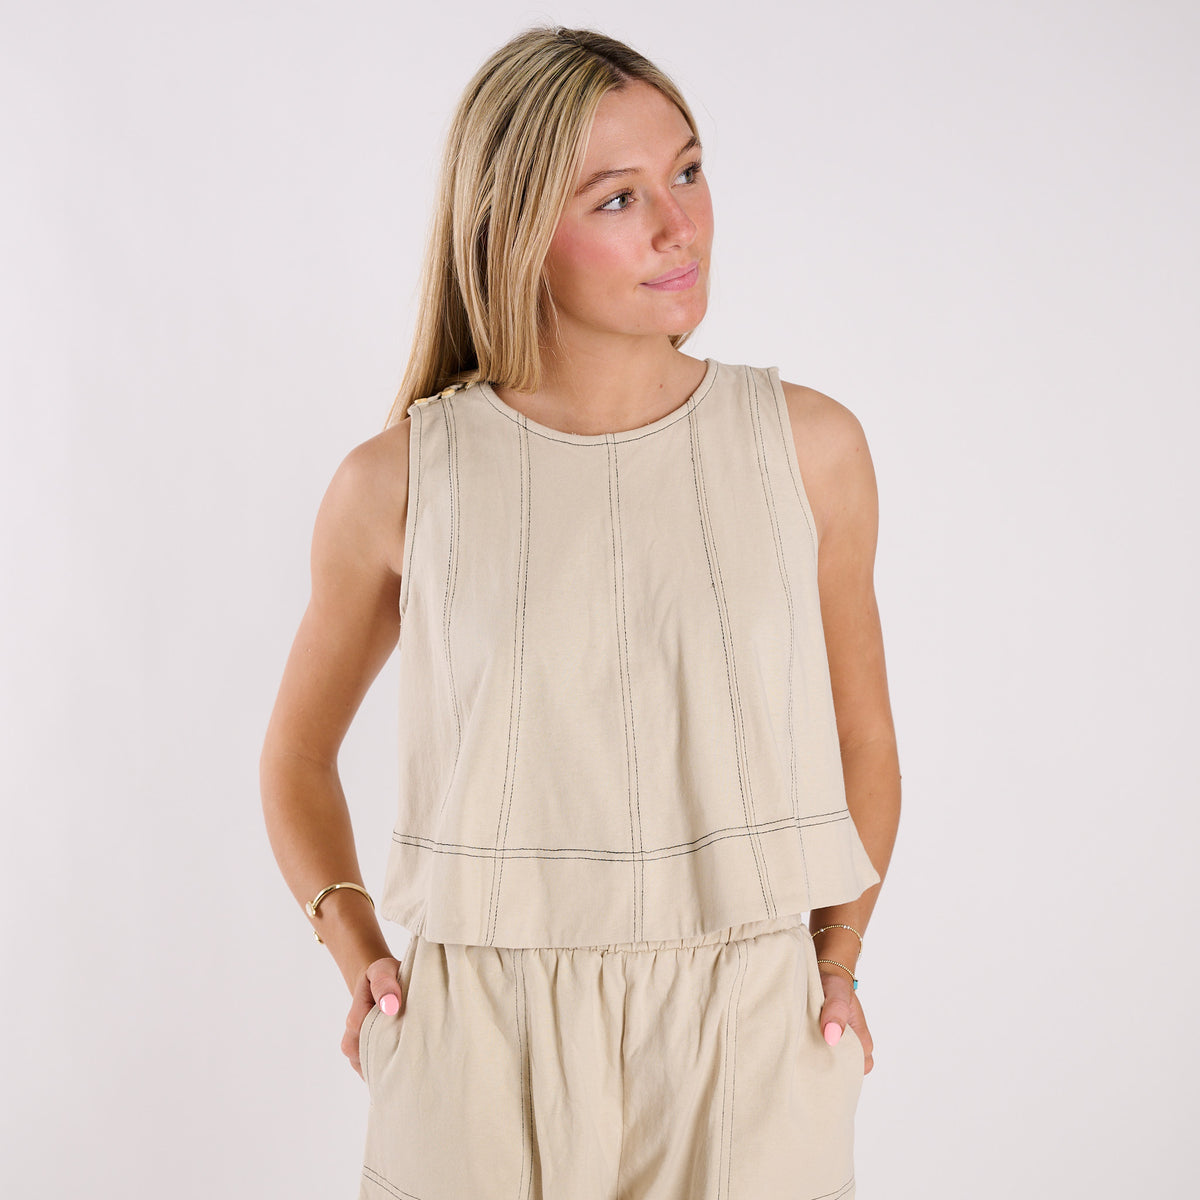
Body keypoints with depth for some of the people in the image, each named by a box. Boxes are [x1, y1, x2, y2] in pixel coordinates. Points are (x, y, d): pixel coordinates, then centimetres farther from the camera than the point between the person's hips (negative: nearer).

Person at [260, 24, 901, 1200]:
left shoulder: (808, 444, -1)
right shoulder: (399, 482, -4)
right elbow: (297, 757, 11)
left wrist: (837, 961, 0)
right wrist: (354, 949, -1)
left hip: (749, 1052, 1)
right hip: (482, 1050, 0)